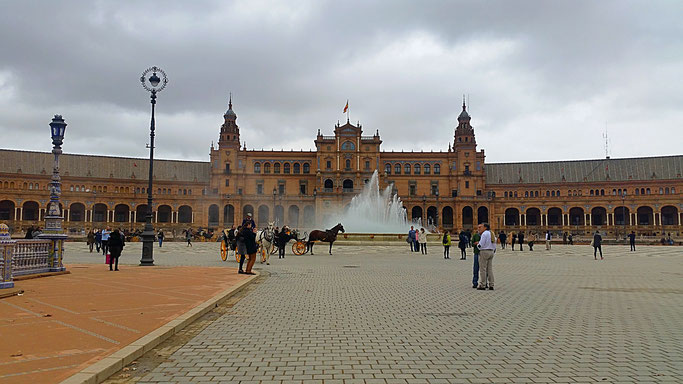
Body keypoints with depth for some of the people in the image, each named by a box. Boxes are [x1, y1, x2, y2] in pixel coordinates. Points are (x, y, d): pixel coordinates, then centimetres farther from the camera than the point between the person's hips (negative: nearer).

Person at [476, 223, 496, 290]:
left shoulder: (485, 233, -11)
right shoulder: (492, 234, 15)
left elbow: (481, 244, -15)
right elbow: (494, 245, 18)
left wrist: (477, 245, 4)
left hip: (484, 252, -8)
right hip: (491, 252, 8)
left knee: (483, 269, -4)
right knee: (490, 269, 9)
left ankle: (482, 285, -3)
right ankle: (491, 285, 8)